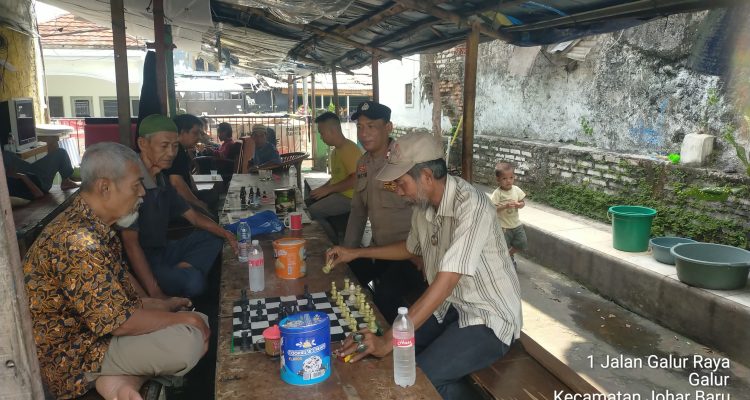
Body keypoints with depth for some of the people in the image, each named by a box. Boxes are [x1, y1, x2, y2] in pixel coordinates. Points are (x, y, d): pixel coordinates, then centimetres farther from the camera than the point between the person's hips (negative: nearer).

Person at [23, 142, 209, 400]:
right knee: (189, 341, -26)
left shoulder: (96, 227, 5)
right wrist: (185, 319, -16)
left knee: (199, 320, 6)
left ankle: (122, 377, -5)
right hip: (72, 355, -10)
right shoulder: (79, 240, -28)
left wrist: (162, 305, 8)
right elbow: (119, 321, -27)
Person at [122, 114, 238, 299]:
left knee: (212, 238, 9)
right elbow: (130, 243, -24)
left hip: (163, 252, 9)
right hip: (141, 262, -9)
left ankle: (182, 270, -9)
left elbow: (193, 217, 15)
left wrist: (226, 234, -1)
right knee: (193, 280, -30)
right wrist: (156, 294, -27)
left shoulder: (162, 181, 7)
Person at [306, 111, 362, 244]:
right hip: (337, 193, 10)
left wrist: (328, 189, -21)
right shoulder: (336, 150, 15)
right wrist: (321, 189, 6)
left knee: (313, 212, -19)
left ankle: (337, 244, -3)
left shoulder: (349, 149, -18)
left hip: (349, 197, -10)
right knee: (306, 203, 9)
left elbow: (356, 179, -26)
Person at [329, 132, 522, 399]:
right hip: (451, 306, 8)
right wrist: (356, 253, 16)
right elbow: (411, 248, 20)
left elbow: (445, 283, -33)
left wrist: (389, 341, -35)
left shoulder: (470, 206, -28)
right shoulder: (424, 205, -2)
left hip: (488, 318, -8)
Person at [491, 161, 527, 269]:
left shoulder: (516, 189, -1)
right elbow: (493, 208, -20)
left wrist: (519, 204, -17)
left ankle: (510, 254, 41)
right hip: (503, 226, -5)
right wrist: (506, 206, -31)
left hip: (516, 224, 5)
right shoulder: (497, 193, -16)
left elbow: (523, 202, 5)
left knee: (522, 244, 14)